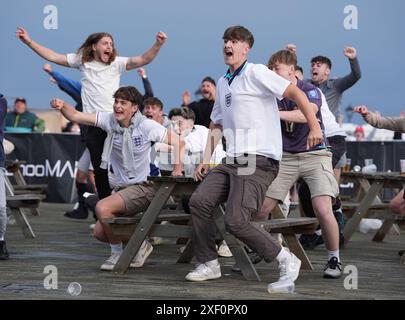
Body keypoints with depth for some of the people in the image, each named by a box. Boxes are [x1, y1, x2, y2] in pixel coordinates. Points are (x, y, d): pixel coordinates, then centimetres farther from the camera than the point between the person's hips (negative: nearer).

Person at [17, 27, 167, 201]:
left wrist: (157, 45, -26)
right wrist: (29, 42, 4)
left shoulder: (116, 63, 2)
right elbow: (52, 56, 9)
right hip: (92, 124, 1)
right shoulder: (82, 61, 7)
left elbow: (143, 60, -9)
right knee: (99, 168, 7)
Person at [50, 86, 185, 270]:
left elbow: (177, 141, -6)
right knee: (99, 232, 2)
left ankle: (118, 253, -5)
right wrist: (62, 106, -25)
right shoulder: (109, 120, 0)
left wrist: (178, 167, -17)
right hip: (124, 188, 7)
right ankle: (139, 246, 22)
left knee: (102, 208, -25)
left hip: (145, 187, -7)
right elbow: (75, 116, -5)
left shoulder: (146, 126, -12)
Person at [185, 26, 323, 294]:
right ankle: (209, 264, 13)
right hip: (233, 161, 8)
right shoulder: (223, 83, 20)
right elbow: (216, 124, 29)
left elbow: (295, 92, -11)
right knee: (199, 202, -1)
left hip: (260, 161, -8)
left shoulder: (256, 73, -6)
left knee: (235, 220, -18)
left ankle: (287, 262, -5)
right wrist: (206, 159, 21)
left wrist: (314, 126, -18)